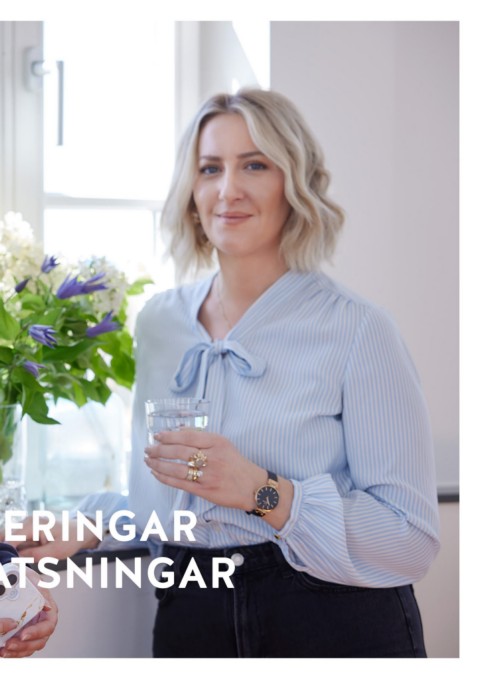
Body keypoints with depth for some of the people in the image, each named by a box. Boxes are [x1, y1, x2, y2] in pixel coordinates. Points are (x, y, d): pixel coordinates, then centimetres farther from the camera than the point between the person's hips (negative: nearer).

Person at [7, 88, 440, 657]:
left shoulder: (358, 330, -12)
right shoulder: (158, 322, 5)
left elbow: (413, 541, -16)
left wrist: (265, 493, -25)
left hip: (335, 626, -4)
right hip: (190, 621, 5)